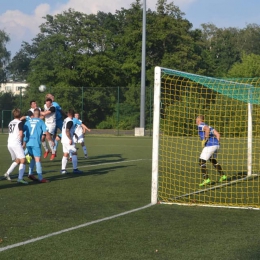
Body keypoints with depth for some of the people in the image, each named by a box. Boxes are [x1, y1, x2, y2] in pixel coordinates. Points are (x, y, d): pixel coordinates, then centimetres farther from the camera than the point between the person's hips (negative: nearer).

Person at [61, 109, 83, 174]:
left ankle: (63, 169, 5)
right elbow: (67, 131, -22)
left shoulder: (65, 120, 12)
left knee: (65, 154, 10)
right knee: (74, 153, -1)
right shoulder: (70, 121, -15)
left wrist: (74, 134, 31)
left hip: (63, 140, 8)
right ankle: (75, 169, -3)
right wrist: (70, 139, -21)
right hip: (68, 141, -8)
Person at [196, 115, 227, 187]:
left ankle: (206, 179, -17)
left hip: (210, 145, -9)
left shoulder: (200, 126, -1)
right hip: (216, 145, 9)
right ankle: (223, 176, 34)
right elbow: (218, 134, 18)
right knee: (213, 161, 30)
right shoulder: (207, 126, 25)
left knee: (201, 162, -7)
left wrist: (204, 140, -20)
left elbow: (207, 129, -25)